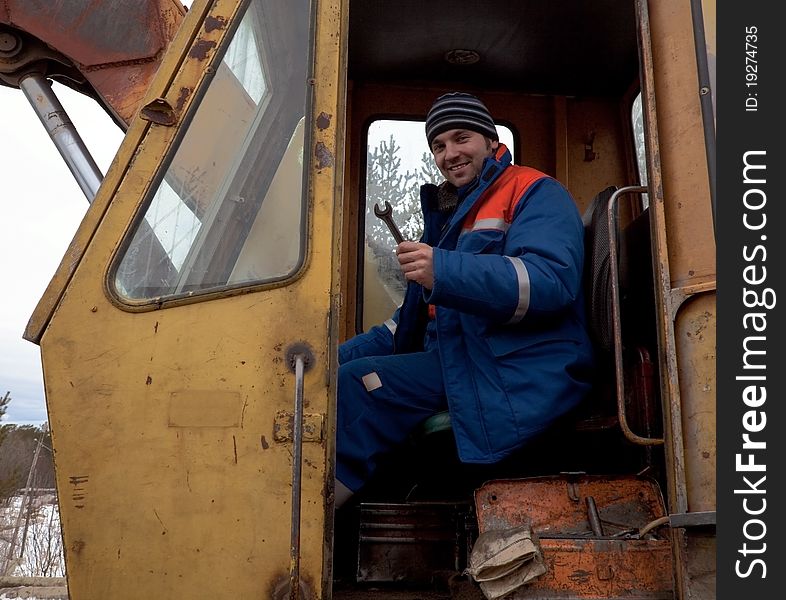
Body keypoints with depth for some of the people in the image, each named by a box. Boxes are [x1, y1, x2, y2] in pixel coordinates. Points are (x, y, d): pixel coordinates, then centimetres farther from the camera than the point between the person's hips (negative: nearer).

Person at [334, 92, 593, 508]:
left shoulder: (533, 193, 0)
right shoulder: (450, 214, 27)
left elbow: (551, 281, -21)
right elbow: (418, 317, 28)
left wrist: (443, 272, -30)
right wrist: (345, 356, 17)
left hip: (518, 376, -9)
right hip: (455, 362, 9)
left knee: (354, 387, -24)